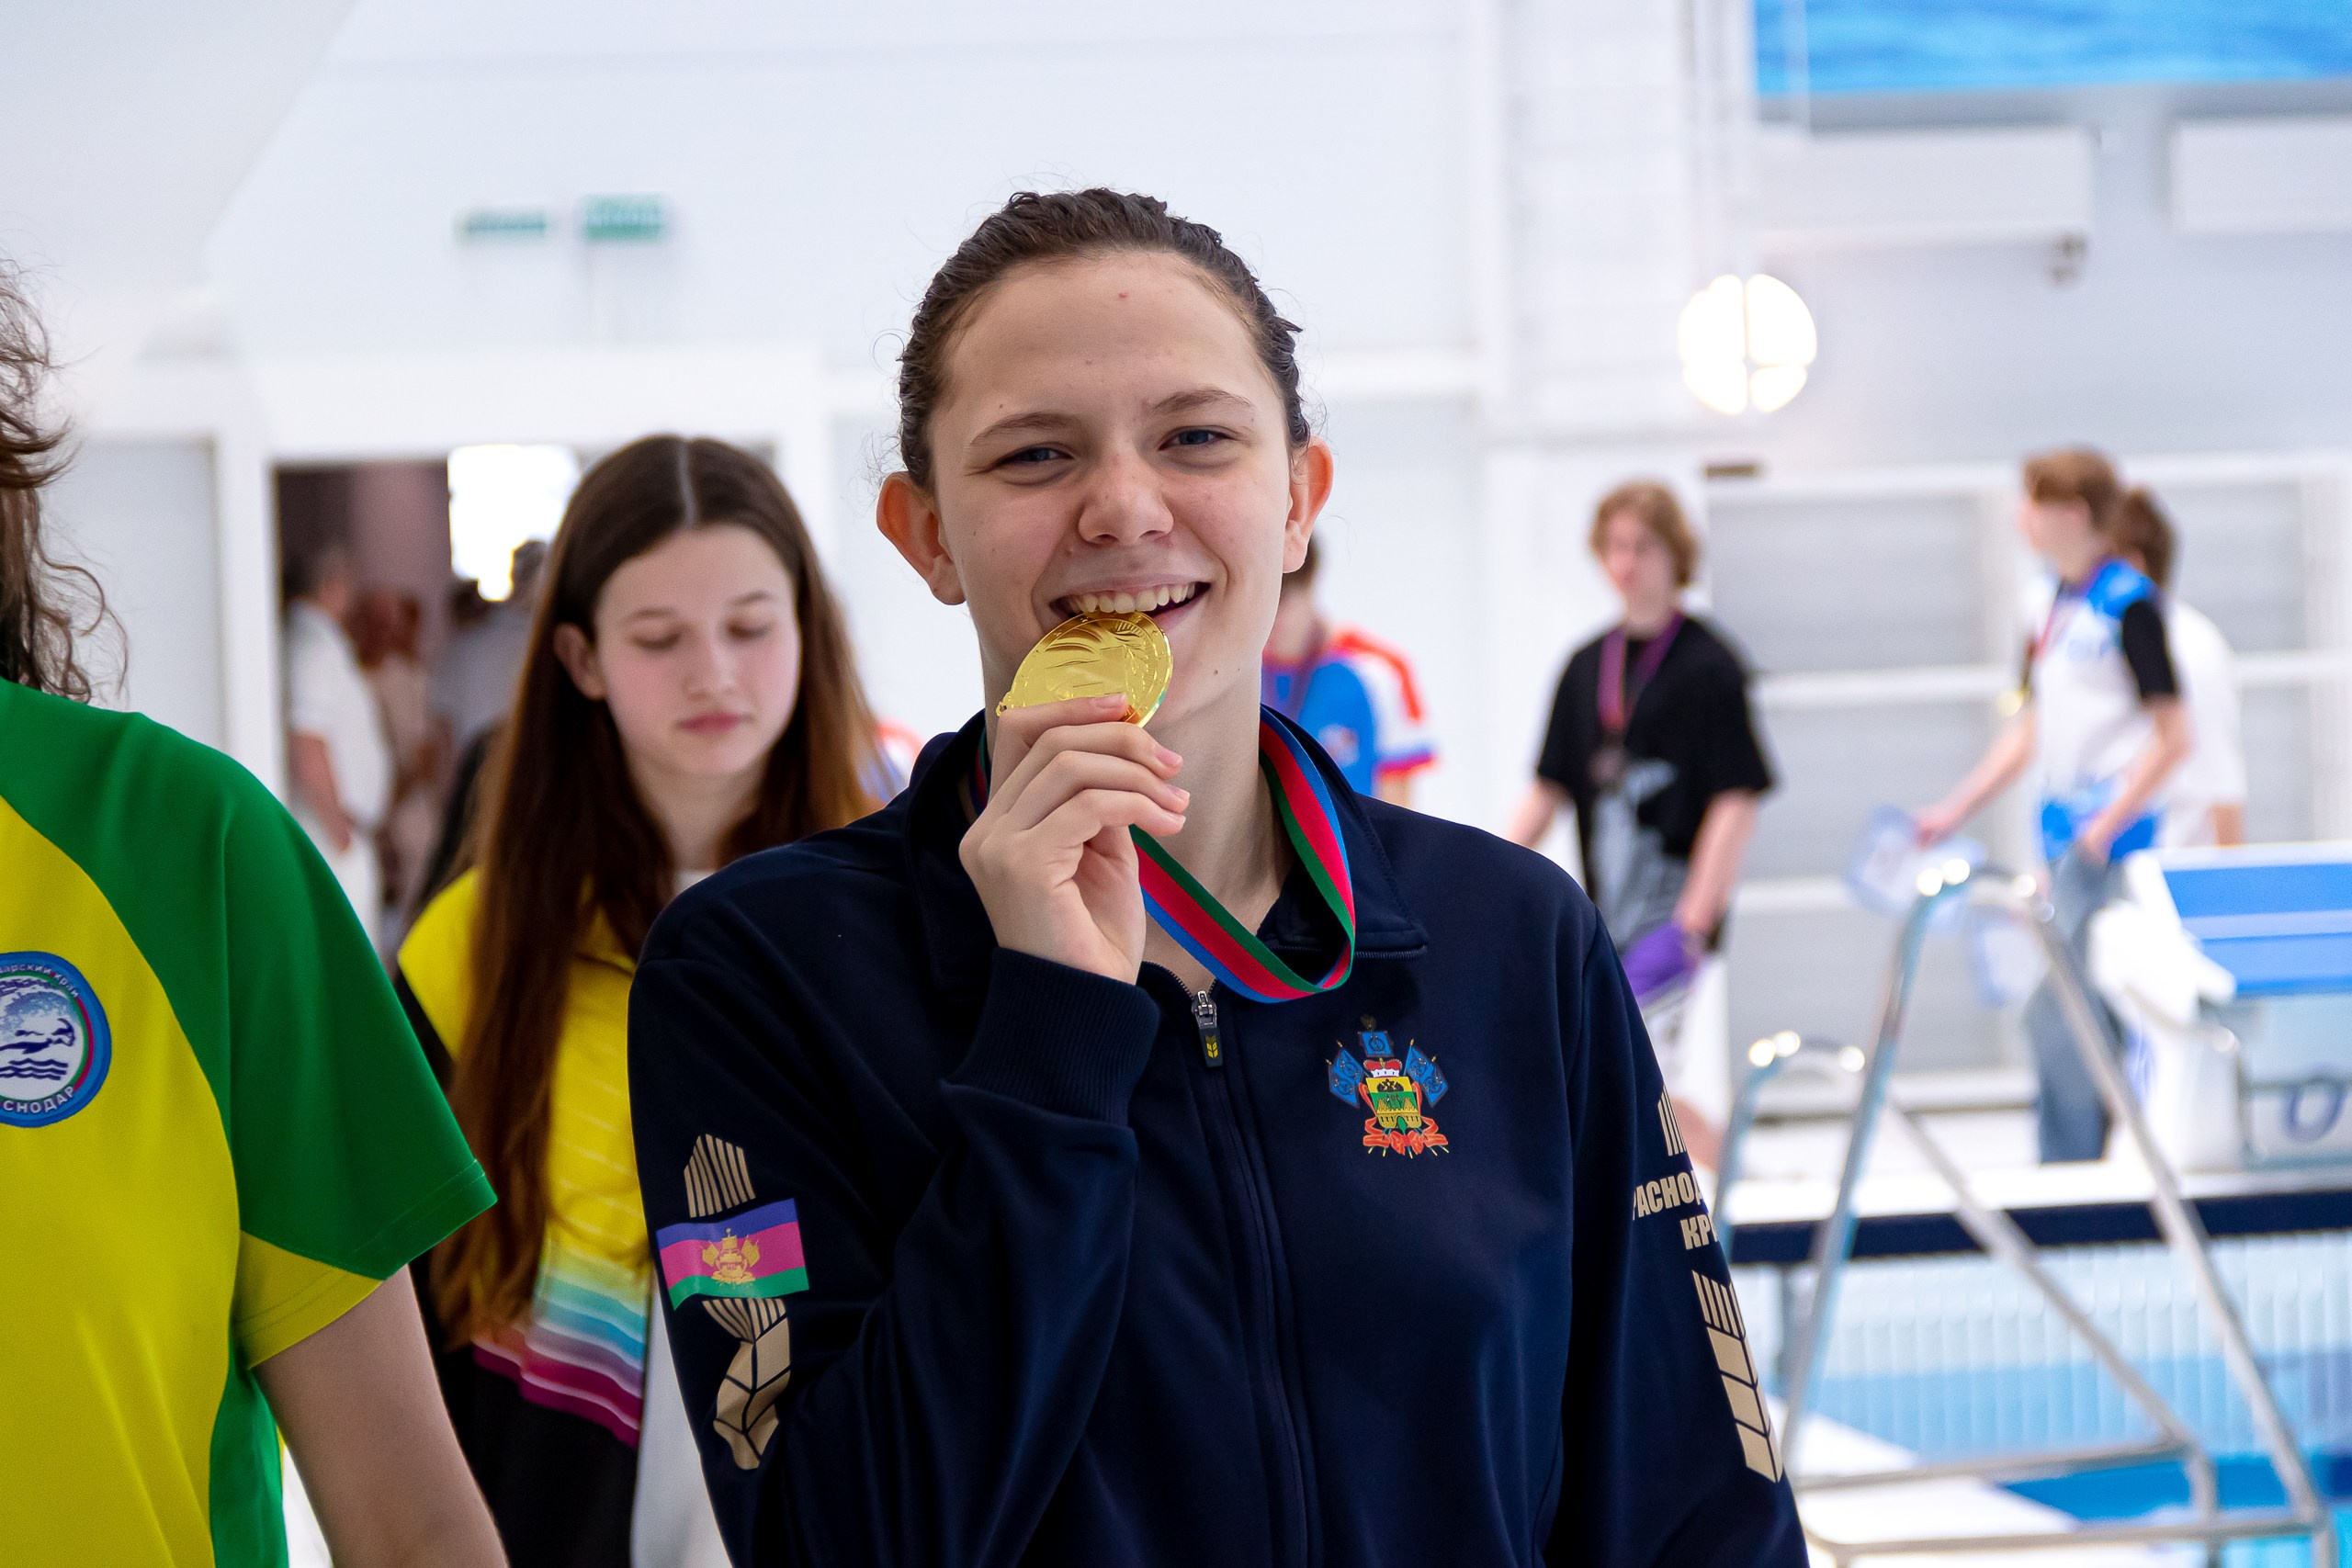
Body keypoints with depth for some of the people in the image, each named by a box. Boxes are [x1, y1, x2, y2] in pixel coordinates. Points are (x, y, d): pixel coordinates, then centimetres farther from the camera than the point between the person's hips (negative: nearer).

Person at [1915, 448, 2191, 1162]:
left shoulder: (2129, 602, -12)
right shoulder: (2045, 601, 12)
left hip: (2113, 840, -8)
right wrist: (1954, 810, 15)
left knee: (2056, 1005, -11)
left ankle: (2067, 1170, -5)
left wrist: (2104, 828, -17)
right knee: (2095, 1010, 11)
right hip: (2064, 833, 8)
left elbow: (2173, 737, -13)